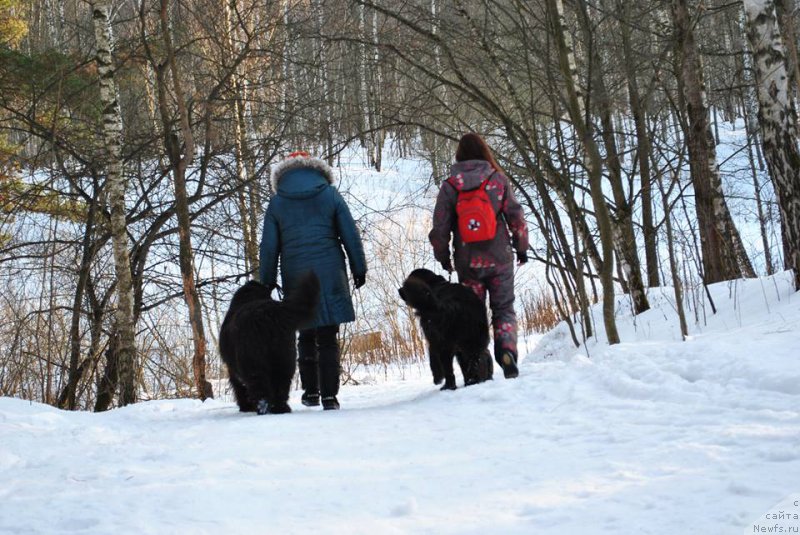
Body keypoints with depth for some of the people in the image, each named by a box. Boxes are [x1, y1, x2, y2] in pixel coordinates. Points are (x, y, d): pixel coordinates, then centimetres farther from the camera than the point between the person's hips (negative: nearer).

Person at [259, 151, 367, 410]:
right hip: (329, 274, -1)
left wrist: (267, 282, 12)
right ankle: (329, 396, -4)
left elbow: (269, 247, 5)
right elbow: (351, 235, 4)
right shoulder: (330, 195, 4)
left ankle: (310, 392, 16)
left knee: (306, 336, 15)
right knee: (328, 338, 0)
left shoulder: (277, 203, 5)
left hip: (296, 278, 1)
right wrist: (359, 269, 12)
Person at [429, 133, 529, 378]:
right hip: (499, 258, 0)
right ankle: (507, 350, -14)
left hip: (467, 262, 0)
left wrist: (443, 256, 13)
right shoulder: (498, 179, -3)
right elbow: (516, 216, -1)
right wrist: (521, 247, 13)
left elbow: (440, 227, -2)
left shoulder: (449, 186, -4)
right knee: (504, 309, 11)